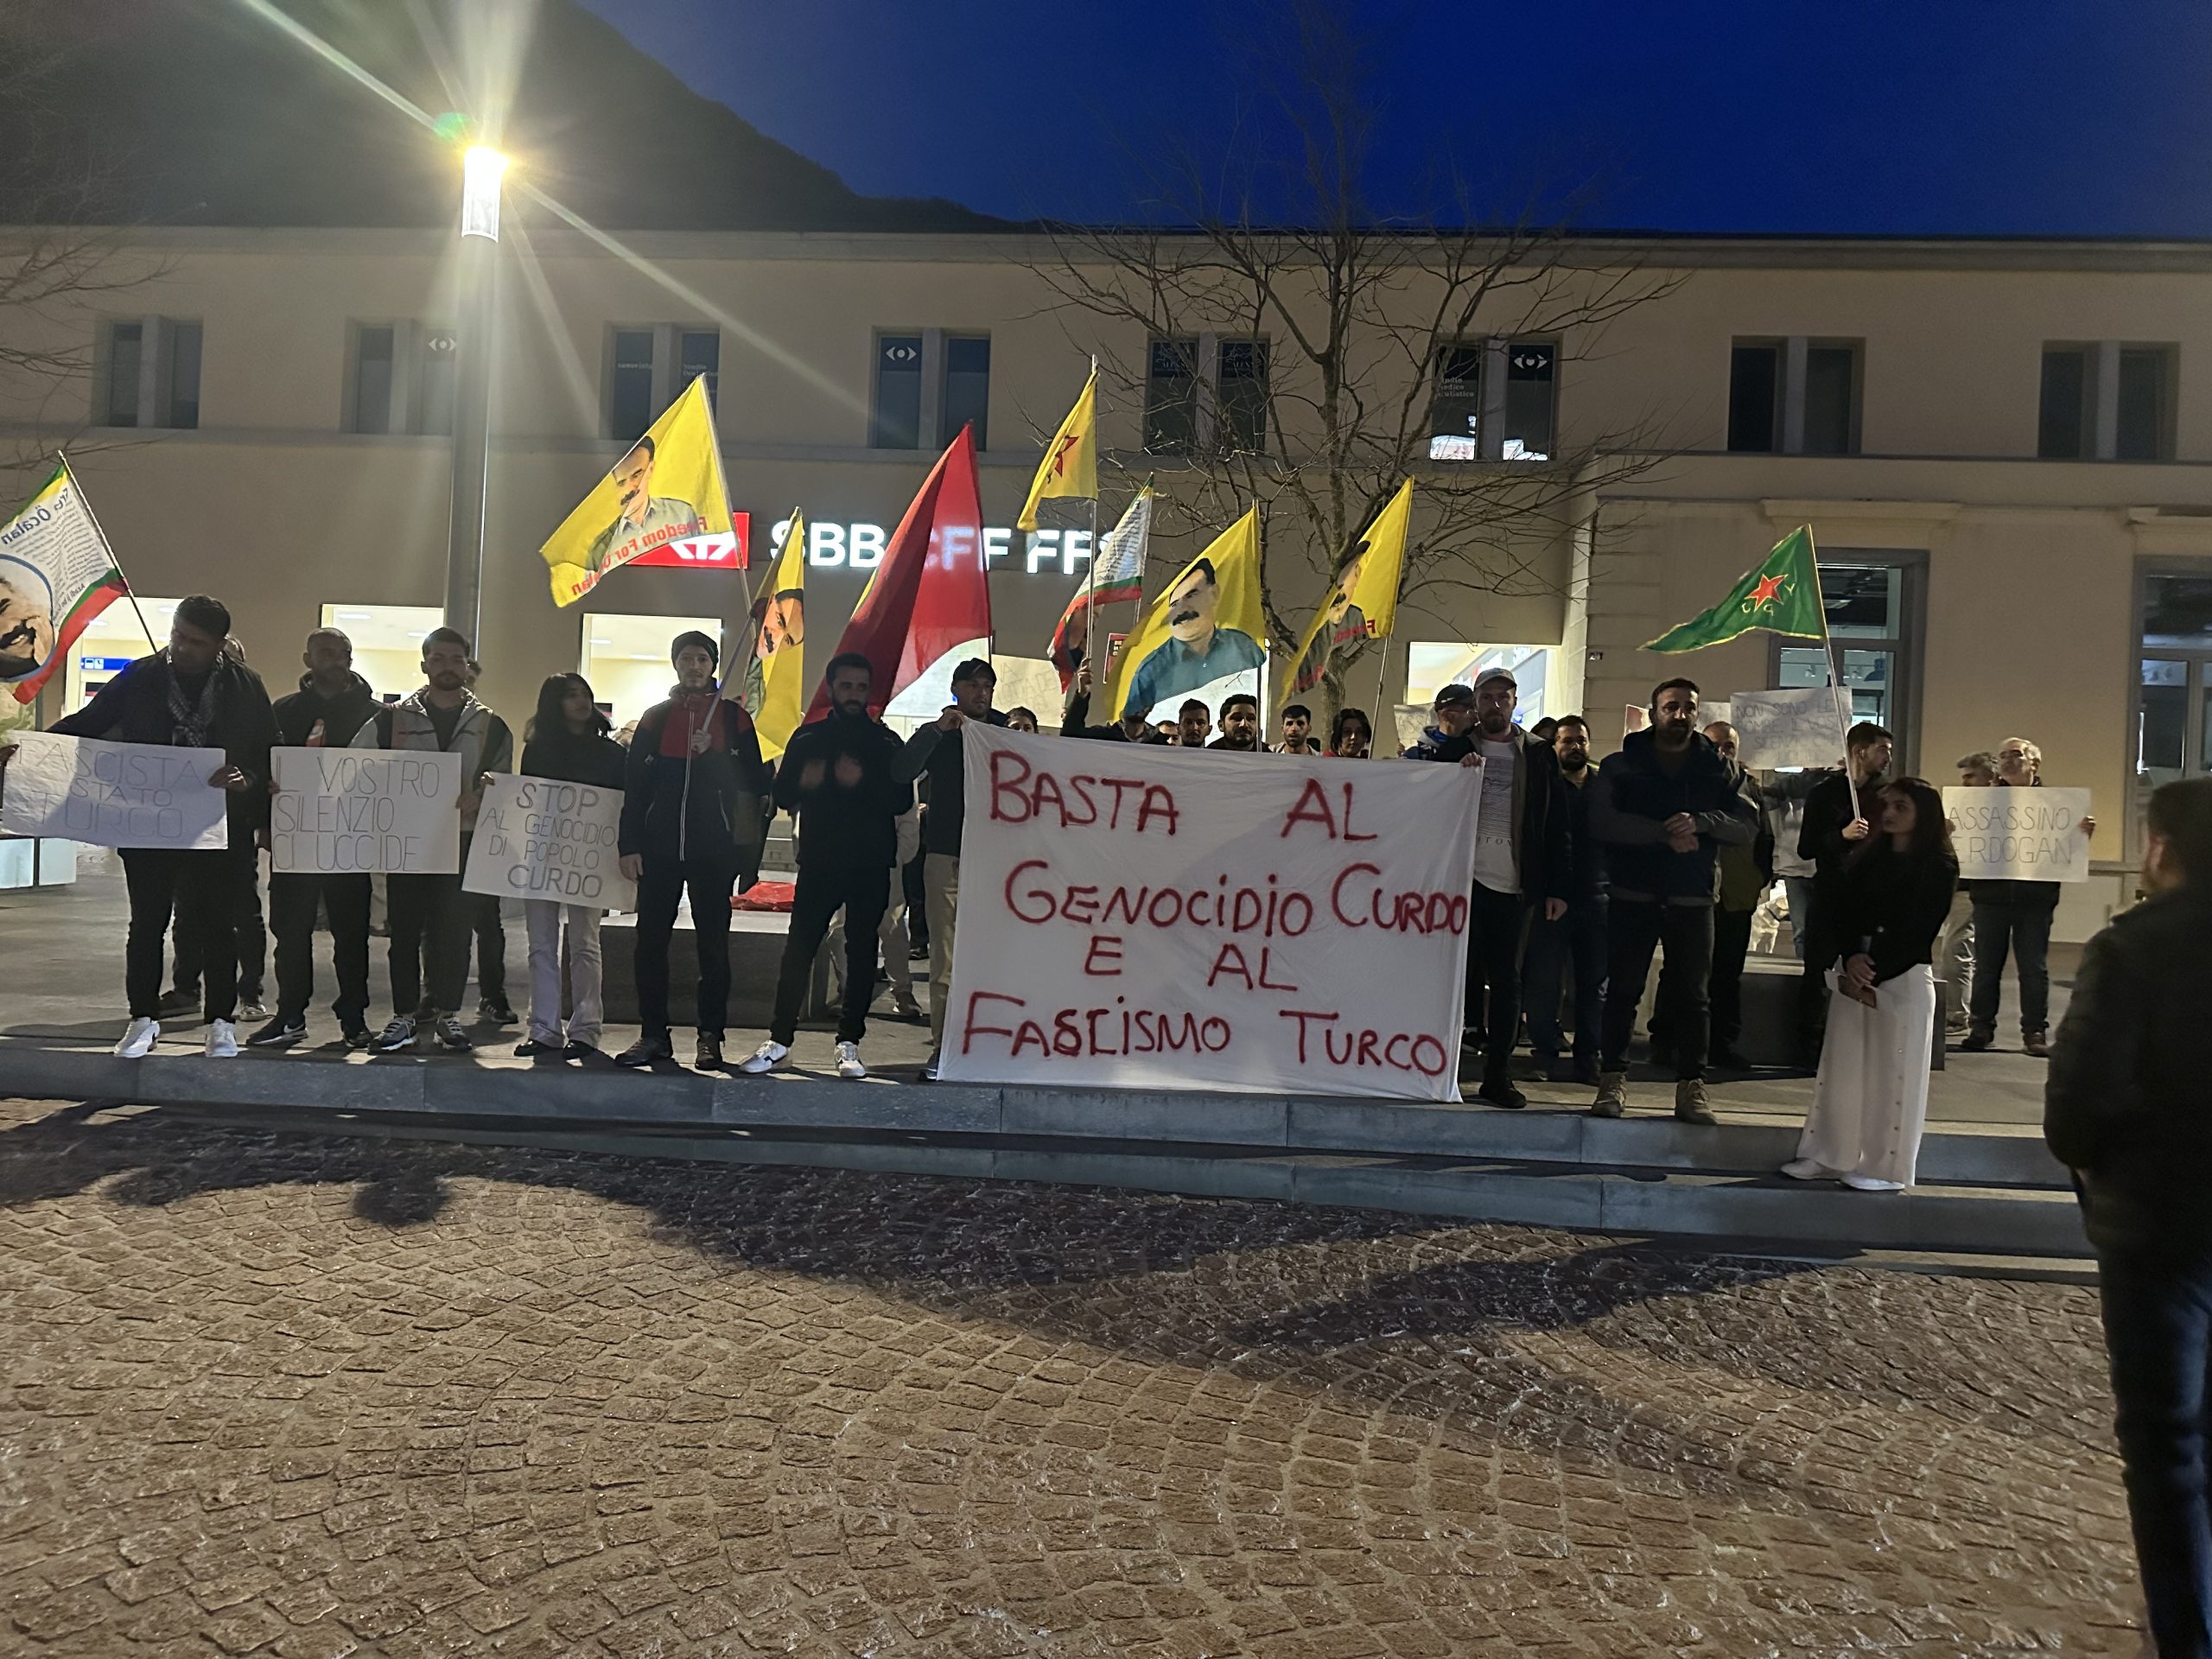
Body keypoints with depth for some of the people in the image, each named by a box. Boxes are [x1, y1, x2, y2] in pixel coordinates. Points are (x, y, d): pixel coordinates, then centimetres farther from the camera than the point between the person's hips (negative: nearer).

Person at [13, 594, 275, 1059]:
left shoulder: (245, 685, -1)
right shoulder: (141, 677, 1)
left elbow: (270, 750, 0)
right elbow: (87, 722, 3)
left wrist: (248, 777, -19)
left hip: (220, 824, -1)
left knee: (218, 923, 8)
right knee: (147, 922, 7)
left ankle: (221, 1020, 18)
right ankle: (143, 1018, 20)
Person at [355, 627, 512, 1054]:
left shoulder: (489, 725, 8)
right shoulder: (393, 717, 6)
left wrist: (483, 796, -10)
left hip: (463, 842, 0)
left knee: (455, 931, 2)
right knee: (403, 930, 3)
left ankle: (447, 1013, 14)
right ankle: (405, 1015, 11)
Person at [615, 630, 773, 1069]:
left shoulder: (733, 717, 6)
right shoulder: (655, 718, 11)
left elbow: (753, 781, 4)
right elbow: (634, 785, 8)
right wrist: (629, 845, 1)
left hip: (714, 850, -2)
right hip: (660, 847, 2)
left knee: (712, 943, 2)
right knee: (651, 940, 1)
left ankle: (710, 1038, 8)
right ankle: (653, 1035, 10)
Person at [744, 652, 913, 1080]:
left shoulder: (886, 743, 7)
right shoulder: (807, 738, 11)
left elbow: (902, 800, -3)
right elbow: (782, 795, 7)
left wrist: (862, 782, -18)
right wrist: (805, 782, -14)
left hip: (870, 866, 0)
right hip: (818, 861, 0)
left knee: (861, 953, 2)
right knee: (799, 949, -4)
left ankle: (849, 1044, 8)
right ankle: (779, 1040, 4)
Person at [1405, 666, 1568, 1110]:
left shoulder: (1539, 757, 11)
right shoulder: (1451, 751, 9)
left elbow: (1556, 827, 9)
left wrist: (1557, 887, 2)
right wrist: (1455, 775, -14)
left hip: (1513, 885, 1)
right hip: (1461, 877, -1)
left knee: (1506, 978, 3)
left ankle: (1498, 1074, 8)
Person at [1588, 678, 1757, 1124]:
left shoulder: (1718, 768, 10)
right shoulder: (1621, 765, 4)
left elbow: (1746, 824, 0)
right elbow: (1603, 822, -10)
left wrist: (1700, 823, -18)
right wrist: (1664, 833, -18)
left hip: (1692, 899, 2)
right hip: (1632, 896, -1)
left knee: (1691, 994, 5)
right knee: (1622, 989, 2)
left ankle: (1691, 1086, 11)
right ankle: (1613, 1080, 8)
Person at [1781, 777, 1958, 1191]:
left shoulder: (1939, 867, -3)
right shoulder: (1868, 856, 11)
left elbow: (1919, 931, -9)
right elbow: (1842, 909, 4)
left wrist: (1872, 976, -13)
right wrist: (1851, 959, -13)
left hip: (1903, 978, -5)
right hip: (1854, 973, 5)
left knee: (1892, 1073, 0)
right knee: (1843, 1066, 6)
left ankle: (1885, 1167, 9)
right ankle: (1829, 1156, 13)